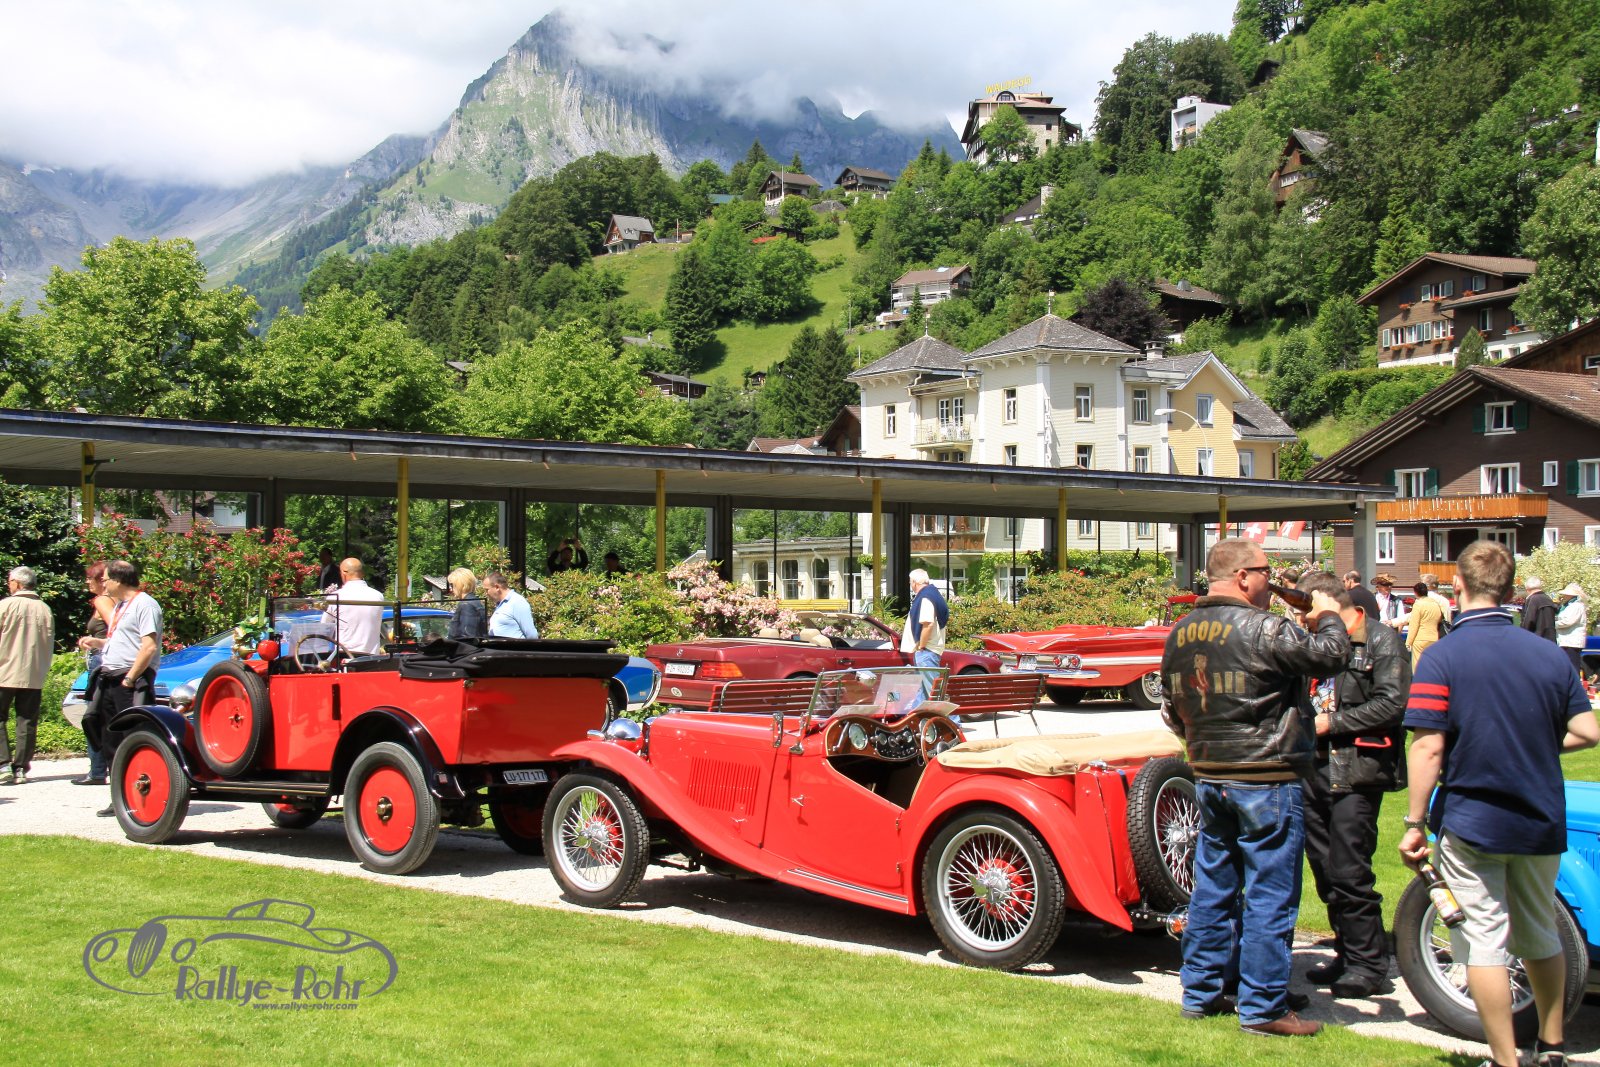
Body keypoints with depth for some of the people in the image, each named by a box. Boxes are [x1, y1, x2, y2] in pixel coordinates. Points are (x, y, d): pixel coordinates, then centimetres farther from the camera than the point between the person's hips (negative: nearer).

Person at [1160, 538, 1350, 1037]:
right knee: (1269, 897, 0)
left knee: (1211, 889, 15)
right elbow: (1330, 656, -12)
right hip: (1265, 779, -8)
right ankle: (1263, 1008, 5)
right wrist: (1328, 616, 7)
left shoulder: (1180, 634, 8)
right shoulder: (1263, 629, -17)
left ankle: (1199, 993, 22)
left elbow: (1174, 710, 17)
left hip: (1208, 777, 8)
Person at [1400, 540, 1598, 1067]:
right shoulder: (1551, 654, -2)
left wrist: (1415, 823, -11)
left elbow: (1428, 748, -17)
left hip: (1470, 821, -4)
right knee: (1540, 935, 20)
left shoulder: (1441, 657, -13)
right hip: (1541, 822, 4)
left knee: (1486, 939, 3)